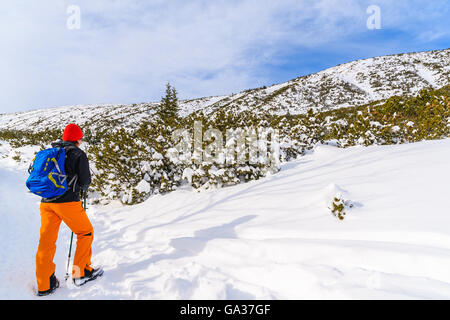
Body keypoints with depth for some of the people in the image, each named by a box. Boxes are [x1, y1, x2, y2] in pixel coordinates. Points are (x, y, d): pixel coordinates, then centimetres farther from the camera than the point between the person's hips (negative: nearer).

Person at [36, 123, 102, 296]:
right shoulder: (78, 154, -3)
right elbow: (85, 181, -3)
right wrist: (80, 188, 18)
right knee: (86, 233, 12)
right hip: (68, 202, -5)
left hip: (46, 202, 6)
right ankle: (81, 272, 18)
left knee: (46, 242, 11)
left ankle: (44, 285, 17)